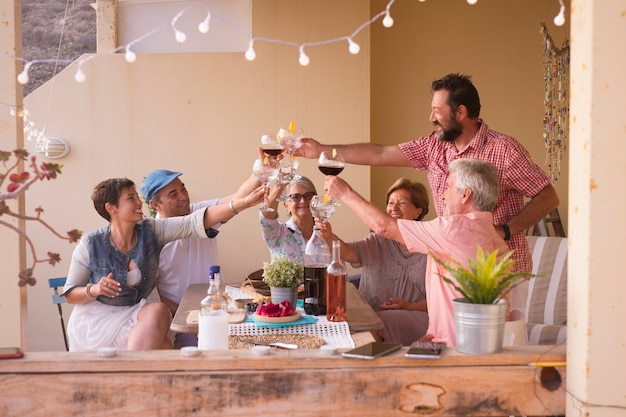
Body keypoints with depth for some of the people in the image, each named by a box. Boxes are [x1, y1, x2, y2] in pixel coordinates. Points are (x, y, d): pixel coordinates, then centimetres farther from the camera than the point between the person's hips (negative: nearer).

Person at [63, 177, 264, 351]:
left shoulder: (150, 231, -5)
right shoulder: (91, 245, -11)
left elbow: (196, 222, -17)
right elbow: (69, 294, -2)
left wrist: (242, 203, -28)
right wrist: (94, 290, -25)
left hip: (140, 313, 4)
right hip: (99, 318, -4)